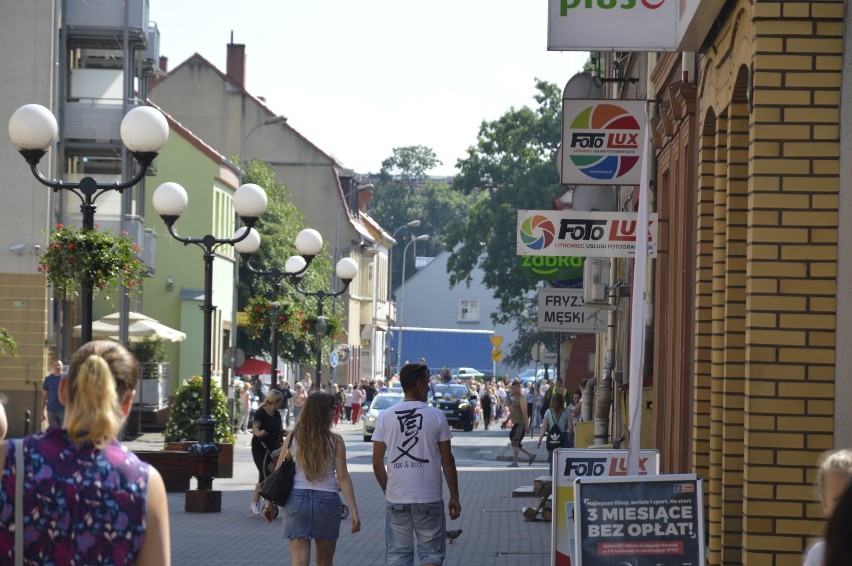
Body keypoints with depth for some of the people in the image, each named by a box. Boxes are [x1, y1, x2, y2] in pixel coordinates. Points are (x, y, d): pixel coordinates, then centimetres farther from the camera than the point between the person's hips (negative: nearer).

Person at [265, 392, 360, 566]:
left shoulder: (293, 437, 0)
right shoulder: (335, 441, -4)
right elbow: (343, 477, -8)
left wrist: (270, 503, 8)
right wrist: (353, 511, -7)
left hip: (297, 500, 0)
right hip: (327, 500, 0)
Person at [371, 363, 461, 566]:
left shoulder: (385, 417, 1)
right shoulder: (436, 416, -5)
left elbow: (377, 463, 2)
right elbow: (447, 461, -2)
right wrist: (454, 497, 7)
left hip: (396, 500, 2)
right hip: (429, 499, -2)